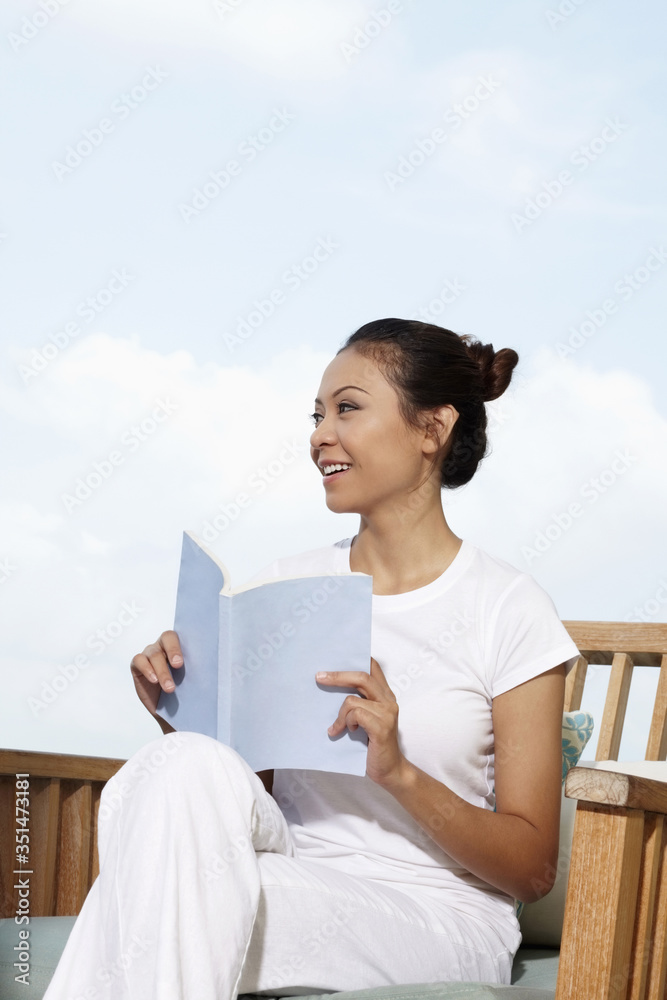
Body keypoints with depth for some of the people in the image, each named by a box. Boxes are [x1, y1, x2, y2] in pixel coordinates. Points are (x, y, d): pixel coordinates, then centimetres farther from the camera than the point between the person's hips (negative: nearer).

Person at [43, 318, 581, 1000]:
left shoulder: (508, 611, -3)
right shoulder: (284, 585, 10)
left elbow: (532, 868, -4)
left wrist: (399, 771, -19)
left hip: (437, 917, -4)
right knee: (182, 766, -29)